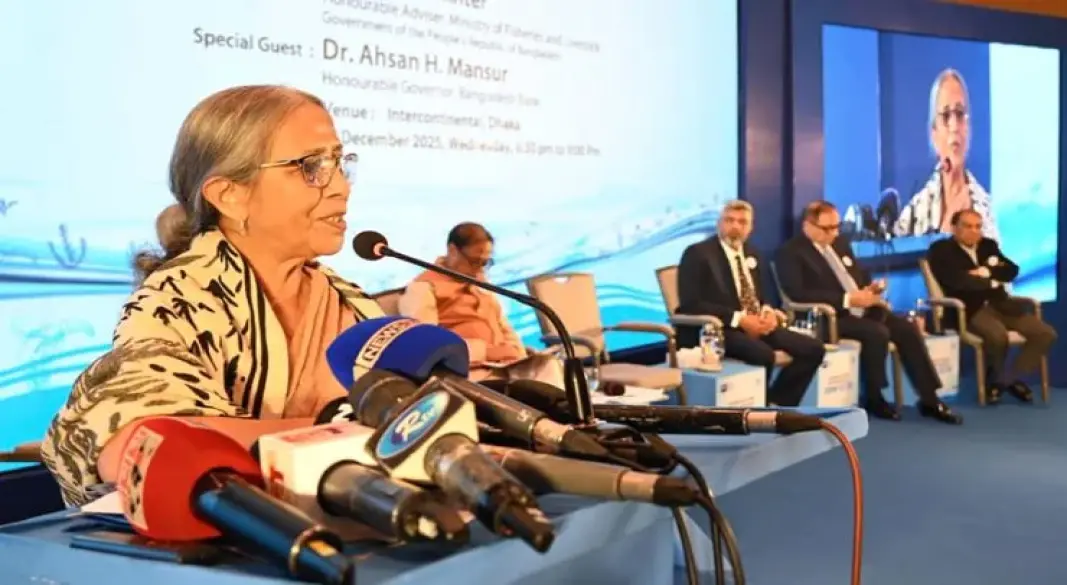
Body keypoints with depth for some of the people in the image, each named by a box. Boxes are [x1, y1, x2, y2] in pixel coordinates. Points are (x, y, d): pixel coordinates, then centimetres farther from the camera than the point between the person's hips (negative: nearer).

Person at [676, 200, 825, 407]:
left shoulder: (751, 254, 18)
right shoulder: (698, 253, -5)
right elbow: (691, 304, -15)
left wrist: (768, 313, -3)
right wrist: (739, 319, -21)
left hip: (756, 324, 8)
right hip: (715, 328, -8)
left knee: (813, 349, -8)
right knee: (763, 354, -35)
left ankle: (774, 405, -3)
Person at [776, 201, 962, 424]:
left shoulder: (840, 245, 18)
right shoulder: (790, 253, -7)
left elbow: (862, 277, 26)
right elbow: (799, 293, -20)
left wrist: (870, 289, 0)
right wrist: (847, 299, -22)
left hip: (861, 309, 8)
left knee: (908, 329, -14)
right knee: (877, 333, -30)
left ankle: (929, 400, -8)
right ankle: (874, 399, -13)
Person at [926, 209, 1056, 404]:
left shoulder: (989, 245, 20)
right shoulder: (941, 250, -1)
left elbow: (1012, 270, 9)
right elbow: (956, 281, -16)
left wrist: (987, 272, -9)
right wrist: (991, 282, -5)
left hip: (1000, 305, 7)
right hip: (969, 309, -7)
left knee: (1046, 333, -10)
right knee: (998, 335, -36)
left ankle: (1013, 377, 4)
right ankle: (998, 379, -6)